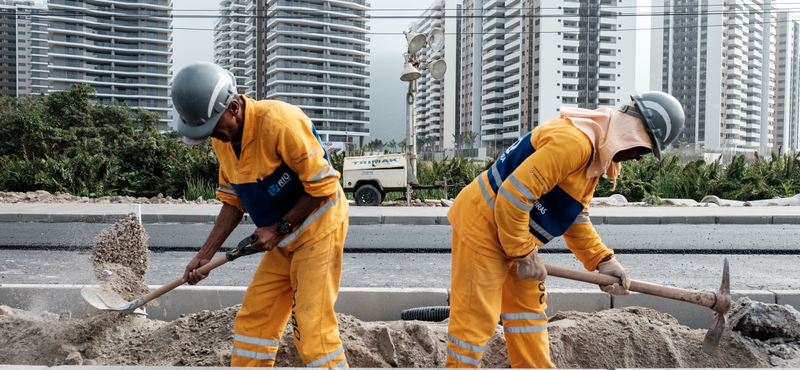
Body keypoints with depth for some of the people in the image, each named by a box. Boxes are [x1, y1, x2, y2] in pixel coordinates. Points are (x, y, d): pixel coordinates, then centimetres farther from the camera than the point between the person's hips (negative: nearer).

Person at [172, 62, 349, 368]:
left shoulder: (279, 121, -24)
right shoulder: (222, 138, 3)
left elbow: (322, 185, -21)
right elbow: (233, 201, 11)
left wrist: (280, 228, -16)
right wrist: (205, 255, 5)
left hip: (319, 228, -8)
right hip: (284, 240, 8)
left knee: (311, 326, -9)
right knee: (253, 320, 8)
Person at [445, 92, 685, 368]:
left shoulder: (595, 154, 9)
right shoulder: (573, 141, -25)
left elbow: (576, 217, 14)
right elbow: (513, 196, -29)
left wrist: (603, 260, 5)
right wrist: (524, 253, -18)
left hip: (513, 228, 10)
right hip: (483, 220, -10)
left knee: (529, 309, 16)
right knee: (476, 317, -3)